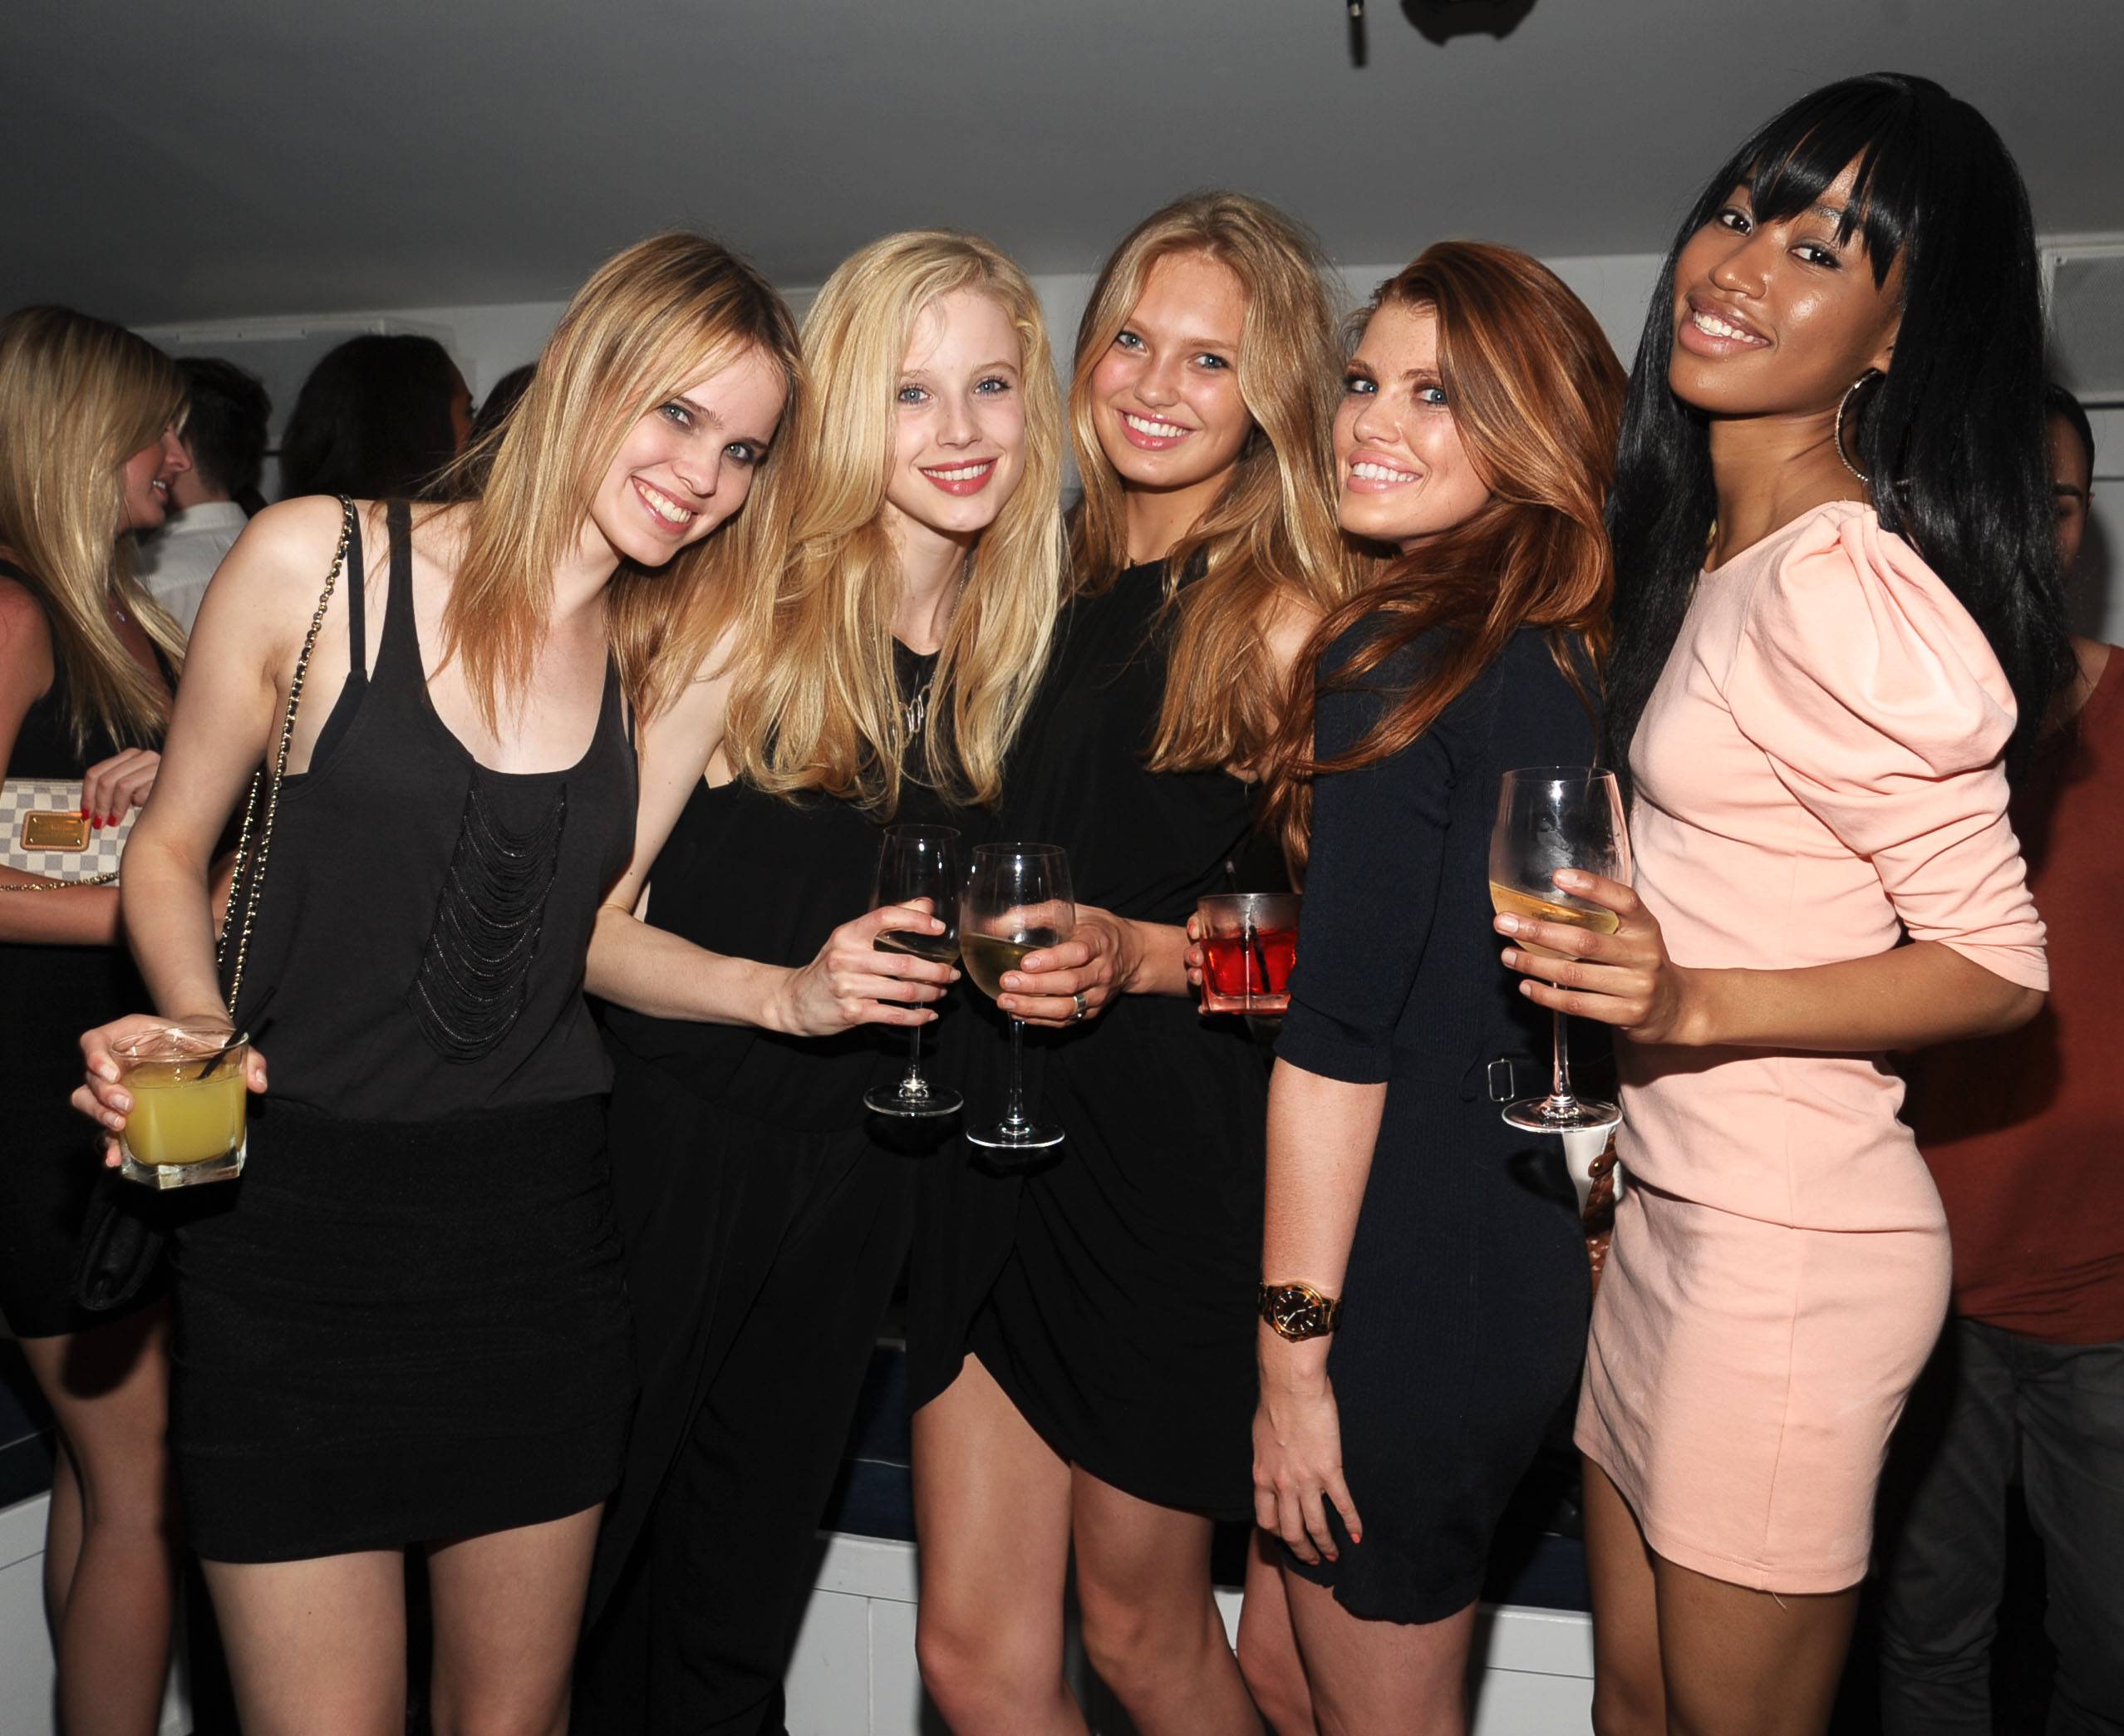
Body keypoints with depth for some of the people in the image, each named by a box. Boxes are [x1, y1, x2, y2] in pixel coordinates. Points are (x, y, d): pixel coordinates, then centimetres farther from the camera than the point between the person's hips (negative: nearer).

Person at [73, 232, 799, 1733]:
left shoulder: (667, 662, 4)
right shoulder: (317, 562, -6)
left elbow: (597, 929, 8)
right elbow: (171, 848, 4)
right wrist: (198, 1026, -13)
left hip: (542, 1225, 3)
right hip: (297, 1226, -3)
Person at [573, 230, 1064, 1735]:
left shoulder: (1015, 635, 3)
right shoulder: (756, 611, -13)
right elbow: (578, 916, -15)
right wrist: (785, 990, -28)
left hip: (858, 1176, 4)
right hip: (675, 1147, -4)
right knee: (575, 1579, 12)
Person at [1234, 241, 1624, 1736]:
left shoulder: (1402, 657, -19)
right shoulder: (1565, 657, 7)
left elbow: (1339, 1035, -20)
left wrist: (1294, 1349, -15)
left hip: (1410, 1294, -8)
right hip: (1516, 1274, 8)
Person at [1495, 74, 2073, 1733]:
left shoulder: (1849, 588, -19)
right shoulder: (1711, 554, 9)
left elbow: (2000, 964, -16)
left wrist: (1696, 1004, -26)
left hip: (1791, 1241, -8)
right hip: (1669, 1207, 9)